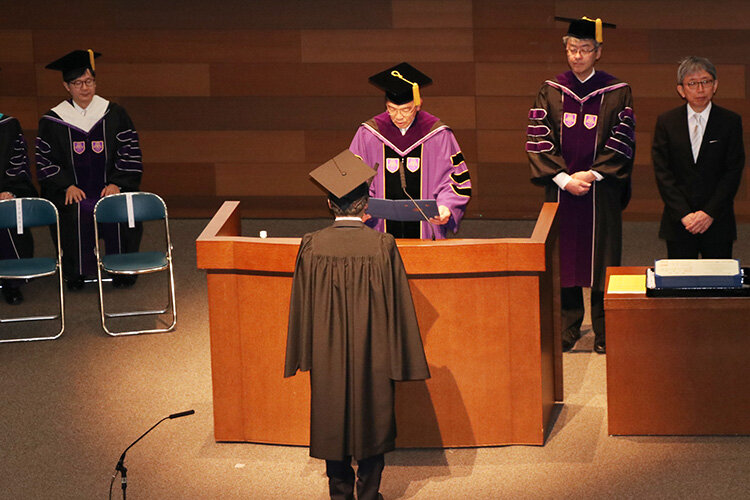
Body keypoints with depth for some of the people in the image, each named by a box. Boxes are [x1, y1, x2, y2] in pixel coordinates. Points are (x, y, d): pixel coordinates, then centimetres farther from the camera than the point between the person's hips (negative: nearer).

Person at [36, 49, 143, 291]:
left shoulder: (114, 114, 7)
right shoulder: (53, 121, 5)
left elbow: (130, 153, 6)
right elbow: (45, 160, 5)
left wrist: (117, 183, -7)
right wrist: (67, 186, -9)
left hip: (109, 187, 1)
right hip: (71, 190, -1)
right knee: (75, 214, -30)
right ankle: (75, 272, -11)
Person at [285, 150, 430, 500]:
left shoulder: (312, 247, -11)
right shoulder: (382, 247, -15)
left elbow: (302, 307, -2)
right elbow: (397, 307, -9)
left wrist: (305, 356, 10)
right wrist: (399, 361, 2)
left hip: (327, 357, 1)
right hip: (372, 357, -1)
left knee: (333, 424, 14)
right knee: (371, 423, 13)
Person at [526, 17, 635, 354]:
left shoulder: (616, 93, 2)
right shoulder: (551, 92, 5)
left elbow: (622, 142, -3)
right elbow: (539, 140, -1)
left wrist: (591, 175, -13)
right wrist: (565, 179, -11)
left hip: (601, 191, -1)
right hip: (560, 188, 1)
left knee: (601, 259, 0)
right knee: (563, 260, 2)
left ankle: (604, 335, 8)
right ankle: (567, 331, 11)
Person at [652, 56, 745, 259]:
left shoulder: (731, 122, 2)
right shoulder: (666, 122, 4)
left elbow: (733, 172, -2)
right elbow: (662, 172, -1)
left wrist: (709, 213, -11)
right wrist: (684, 214, -11)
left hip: (717, 222, 0)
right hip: (678, 222, 0)